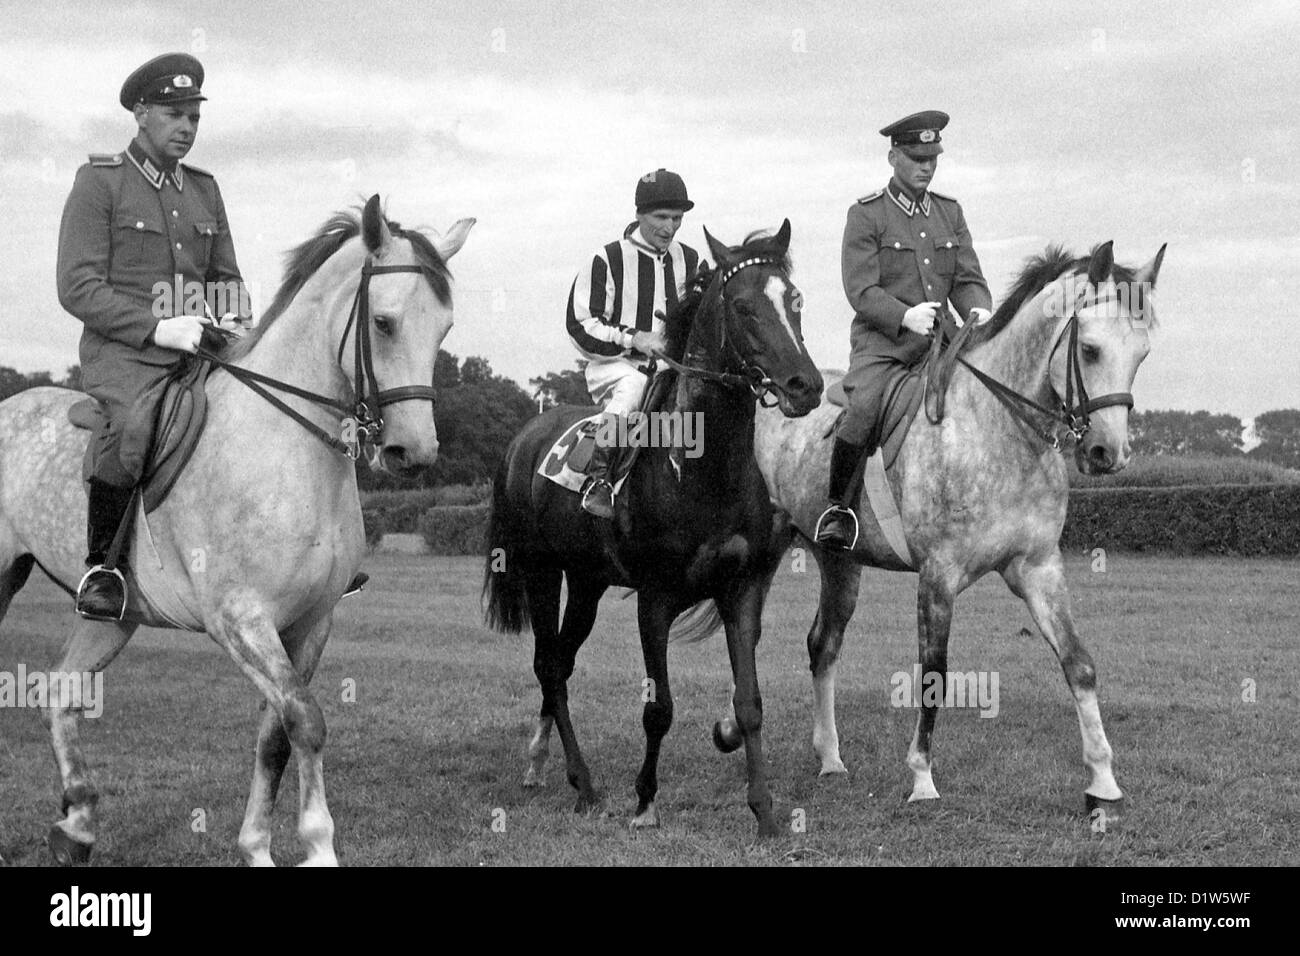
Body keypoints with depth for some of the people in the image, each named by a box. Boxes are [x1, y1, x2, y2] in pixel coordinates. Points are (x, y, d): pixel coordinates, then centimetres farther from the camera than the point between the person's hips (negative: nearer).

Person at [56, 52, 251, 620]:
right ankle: (102, 564, -19)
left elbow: (225, 277, 23)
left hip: (199, 352, 6)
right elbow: (78, 288, -9)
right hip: (121, 354, -6)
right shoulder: (98, 182, -1)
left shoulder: (204, 190, 17)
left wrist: (243, 325, 0)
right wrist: (158, 327, -20)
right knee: (131, 425, -37)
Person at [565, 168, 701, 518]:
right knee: (632, 386, -38)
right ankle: (598, 479, -32)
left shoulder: (691, 262, 13)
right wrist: (632, 338, -17)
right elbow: (580, 325, -5)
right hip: (614, 364, -4)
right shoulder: (609, 260, -2)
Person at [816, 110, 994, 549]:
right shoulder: (866, 215, -1)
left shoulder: (950, 212, 15)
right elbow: (861, 289, -10)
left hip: (940, 341, 5)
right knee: (864, 410, -29)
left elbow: (968, 278, 11)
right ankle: (838, 507, -10)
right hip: (881, 342, -5)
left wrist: (978, 309, -12)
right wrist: (904, 316, -26)